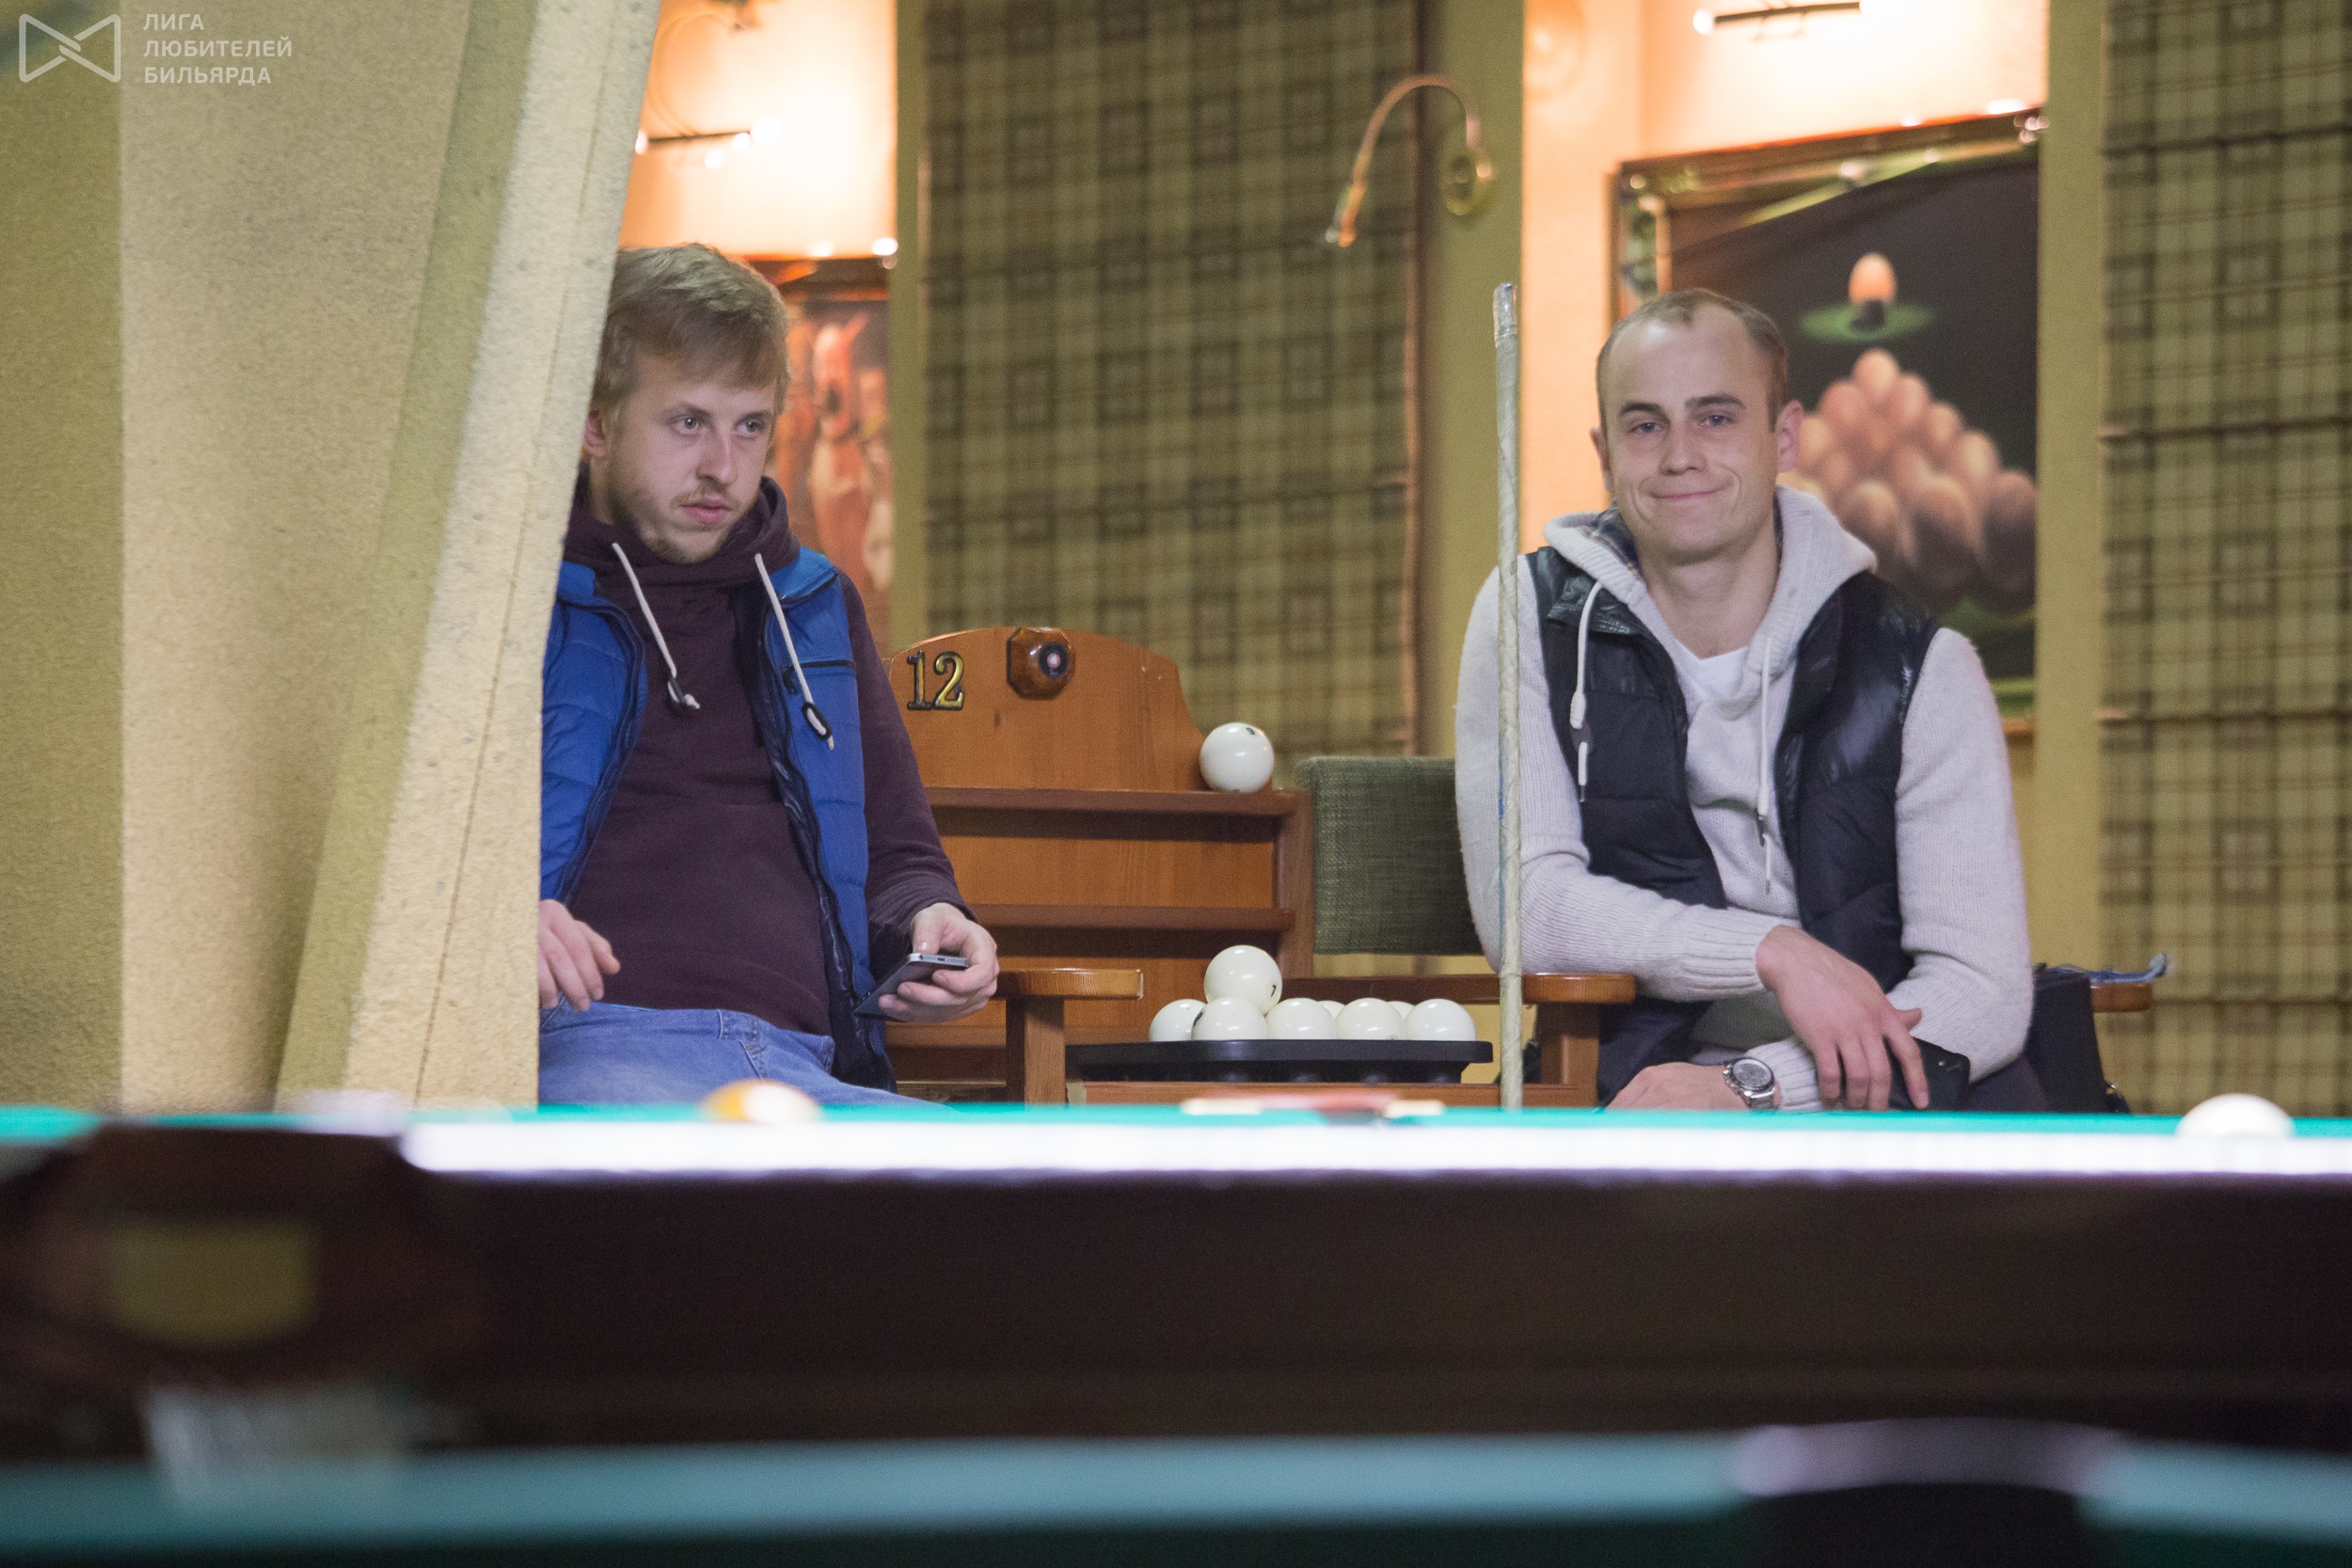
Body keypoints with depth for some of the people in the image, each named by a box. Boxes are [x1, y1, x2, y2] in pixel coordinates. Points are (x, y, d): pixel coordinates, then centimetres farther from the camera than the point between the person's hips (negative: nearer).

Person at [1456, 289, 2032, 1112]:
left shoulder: (1917, 667, -1)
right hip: (1634, 1098, 1)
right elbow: (1525, 904, -7)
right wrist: (1778, 952, -19)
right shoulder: (1534, 618, 2)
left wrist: (1749, 1087, -23)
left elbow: (1985, 992, -9)